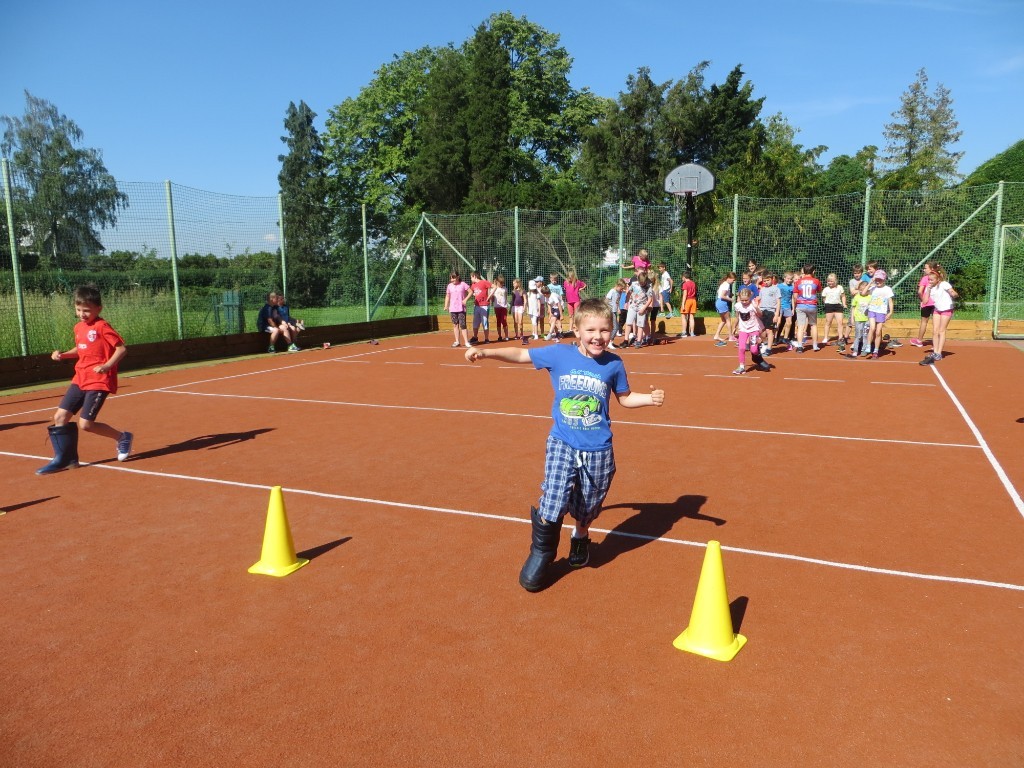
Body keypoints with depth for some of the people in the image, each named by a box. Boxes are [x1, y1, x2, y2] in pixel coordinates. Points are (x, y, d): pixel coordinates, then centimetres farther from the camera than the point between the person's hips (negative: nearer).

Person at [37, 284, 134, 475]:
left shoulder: (102, 327, -11)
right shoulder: (78, 327, 11)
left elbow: (122, 348, -14)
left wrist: (107, 365, -24)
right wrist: (63, 355, 8)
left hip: (99, 381, -8)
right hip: (80, 379, 8)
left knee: (86, 423, -12)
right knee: (60, 416, 2)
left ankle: (122, 437, 10)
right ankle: (64, 459, 13)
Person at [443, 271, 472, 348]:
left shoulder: (463, 284, -3)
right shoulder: (449, 286, 7)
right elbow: (447, 296, 14)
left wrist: (465, 299, -12)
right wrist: (446, 306, 3)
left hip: (461, 308, -4)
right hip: (453, 309, 4)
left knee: (462, 325, -9)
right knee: (455, 325, 7)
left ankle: (466, 342, -7)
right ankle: (457, 341, 12)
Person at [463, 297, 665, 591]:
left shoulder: (614, 364, -4)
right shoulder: (559, 354, -6)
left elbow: (624, 398, 10)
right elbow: (521, 354, 2)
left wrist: (649, 399, -7)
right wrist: (485, 352, -7)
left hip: (598, 450, 1)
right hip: (562, 444, -1)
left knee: (588, 507, 15)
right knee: (553, 501, -12)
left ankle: (581, 537, 48)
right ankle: (540, 553, 12)